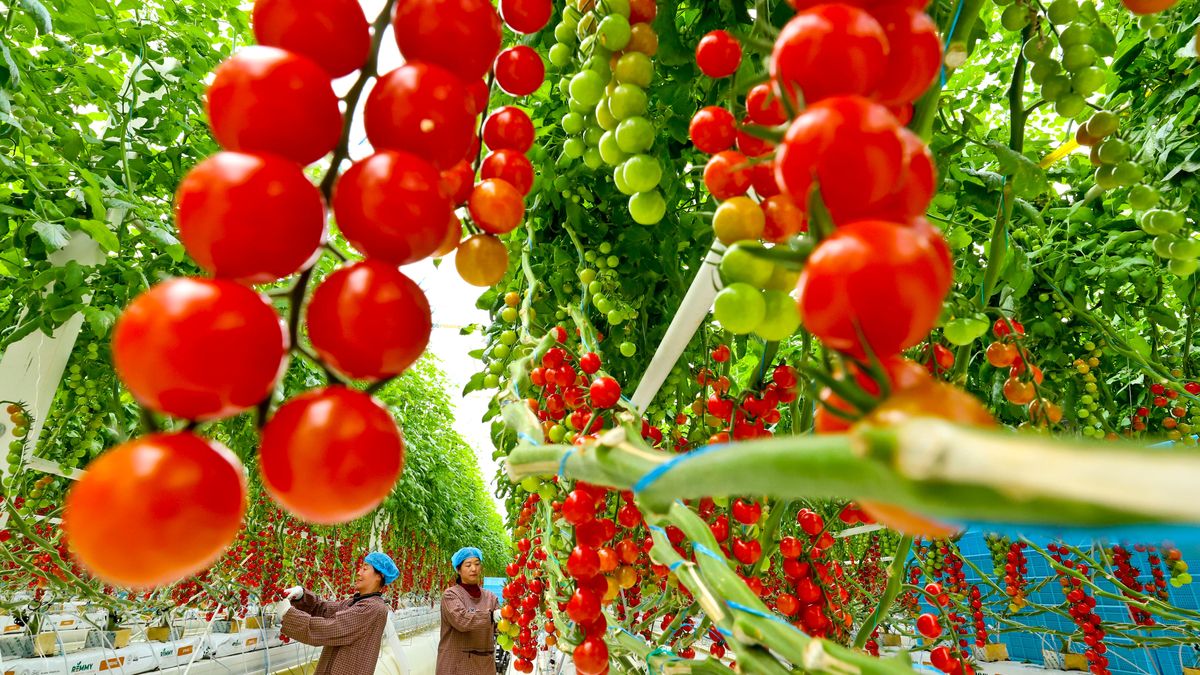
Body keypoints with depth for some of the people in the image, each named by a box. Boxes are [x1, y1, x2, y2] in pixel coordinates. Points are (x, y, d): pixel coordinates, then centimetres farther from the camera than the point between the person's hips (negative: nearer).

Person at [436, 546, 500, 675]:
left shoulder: (490, 597, 6)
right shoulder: (450, 594, -6)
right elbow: (461, 620, -23)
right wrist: (491, 615, -33)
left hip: (485, 664, 4)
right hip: (456, 664, -4)